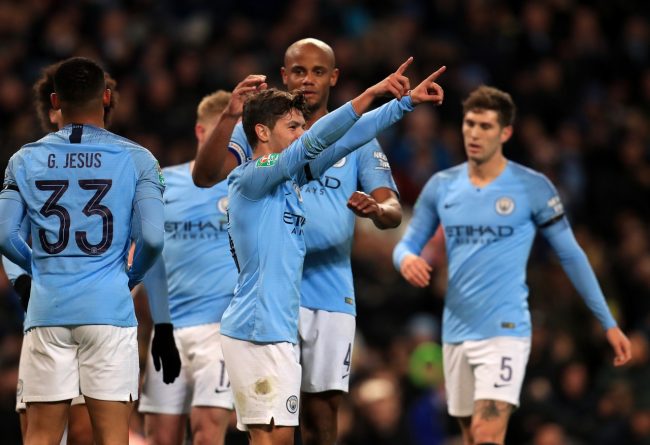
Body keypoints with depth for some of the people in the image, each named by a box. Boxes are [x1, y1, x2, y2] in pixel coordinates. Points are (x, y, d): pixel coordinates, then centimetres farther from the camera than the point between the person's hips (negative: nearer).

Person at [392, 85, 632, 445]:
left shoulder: (532, 187, -4)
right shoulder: (441, 186, 7)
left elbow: (571, 255, 2)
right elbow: (407, 243, 14)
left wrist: (608, 324, 3)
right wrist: (406, 259, -13)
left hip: (504, 331, -5)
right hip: (456, 332, 5)